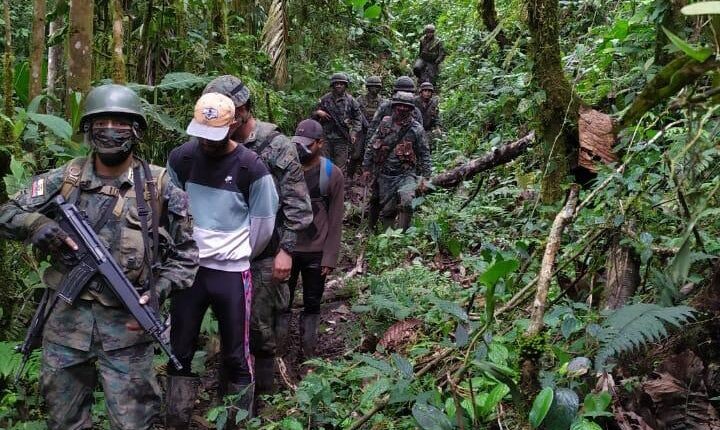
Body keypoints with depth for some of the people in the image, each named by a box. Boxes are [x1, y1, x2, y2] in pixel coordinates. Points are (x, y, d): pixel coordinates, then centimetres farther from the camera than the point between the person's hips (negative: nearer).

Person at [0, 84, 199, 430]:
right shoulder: (64, 179, 2)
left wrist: (157, 292, -14)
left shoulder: (159, 188, -3)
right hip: (67, 317, 2)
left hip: (127, 322, -2)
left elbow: (184, 255, 2)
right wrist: (36, 224, -16)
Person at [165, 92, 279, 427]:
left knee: (236, 355, 7)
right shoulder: (181, 158, -2)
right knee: (179, 350, 11)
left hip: (232, 272, -3)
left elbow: (263, 225, -1)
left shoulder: (251, 168, -10)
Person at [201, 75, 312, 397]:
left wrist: (286, 249, -15)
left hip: (264, 255, -5)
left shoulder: (278, 147, -9)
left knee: (261, 327, 4)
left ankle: (263, 395, 22)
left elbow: (297, 206, -10)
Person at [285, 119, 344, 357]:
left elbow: (335, 220, -4)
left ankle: (308, 355, 24)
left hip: (316, 252, 0)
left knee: (312, 304, 12)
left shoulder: (332, 174, -6)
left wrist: (330, 257, -7)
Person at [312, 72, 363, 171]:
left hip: (342, 138, -2)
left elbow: (358, 118, 7)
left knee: (340, 168, 1)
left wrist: (354, 133, -6)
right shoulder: (325, 99, 6)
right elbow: (314, 116, 15)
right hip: (326, 137, 2)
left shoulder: (351, 100, 2)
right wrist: (318, 113, -8)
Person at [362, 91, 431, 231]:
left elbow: (424, 154, 3)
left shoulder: (416, 129, -2)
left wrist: (425, 176, -1)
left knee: (406, 202, -26)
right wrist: (366, 168, 9)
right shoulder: (385, 124, 4)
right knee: (386, 209, 7)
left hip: (406, 174, -3)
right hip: (385, 175, 3)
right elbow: (371, 146, 11)